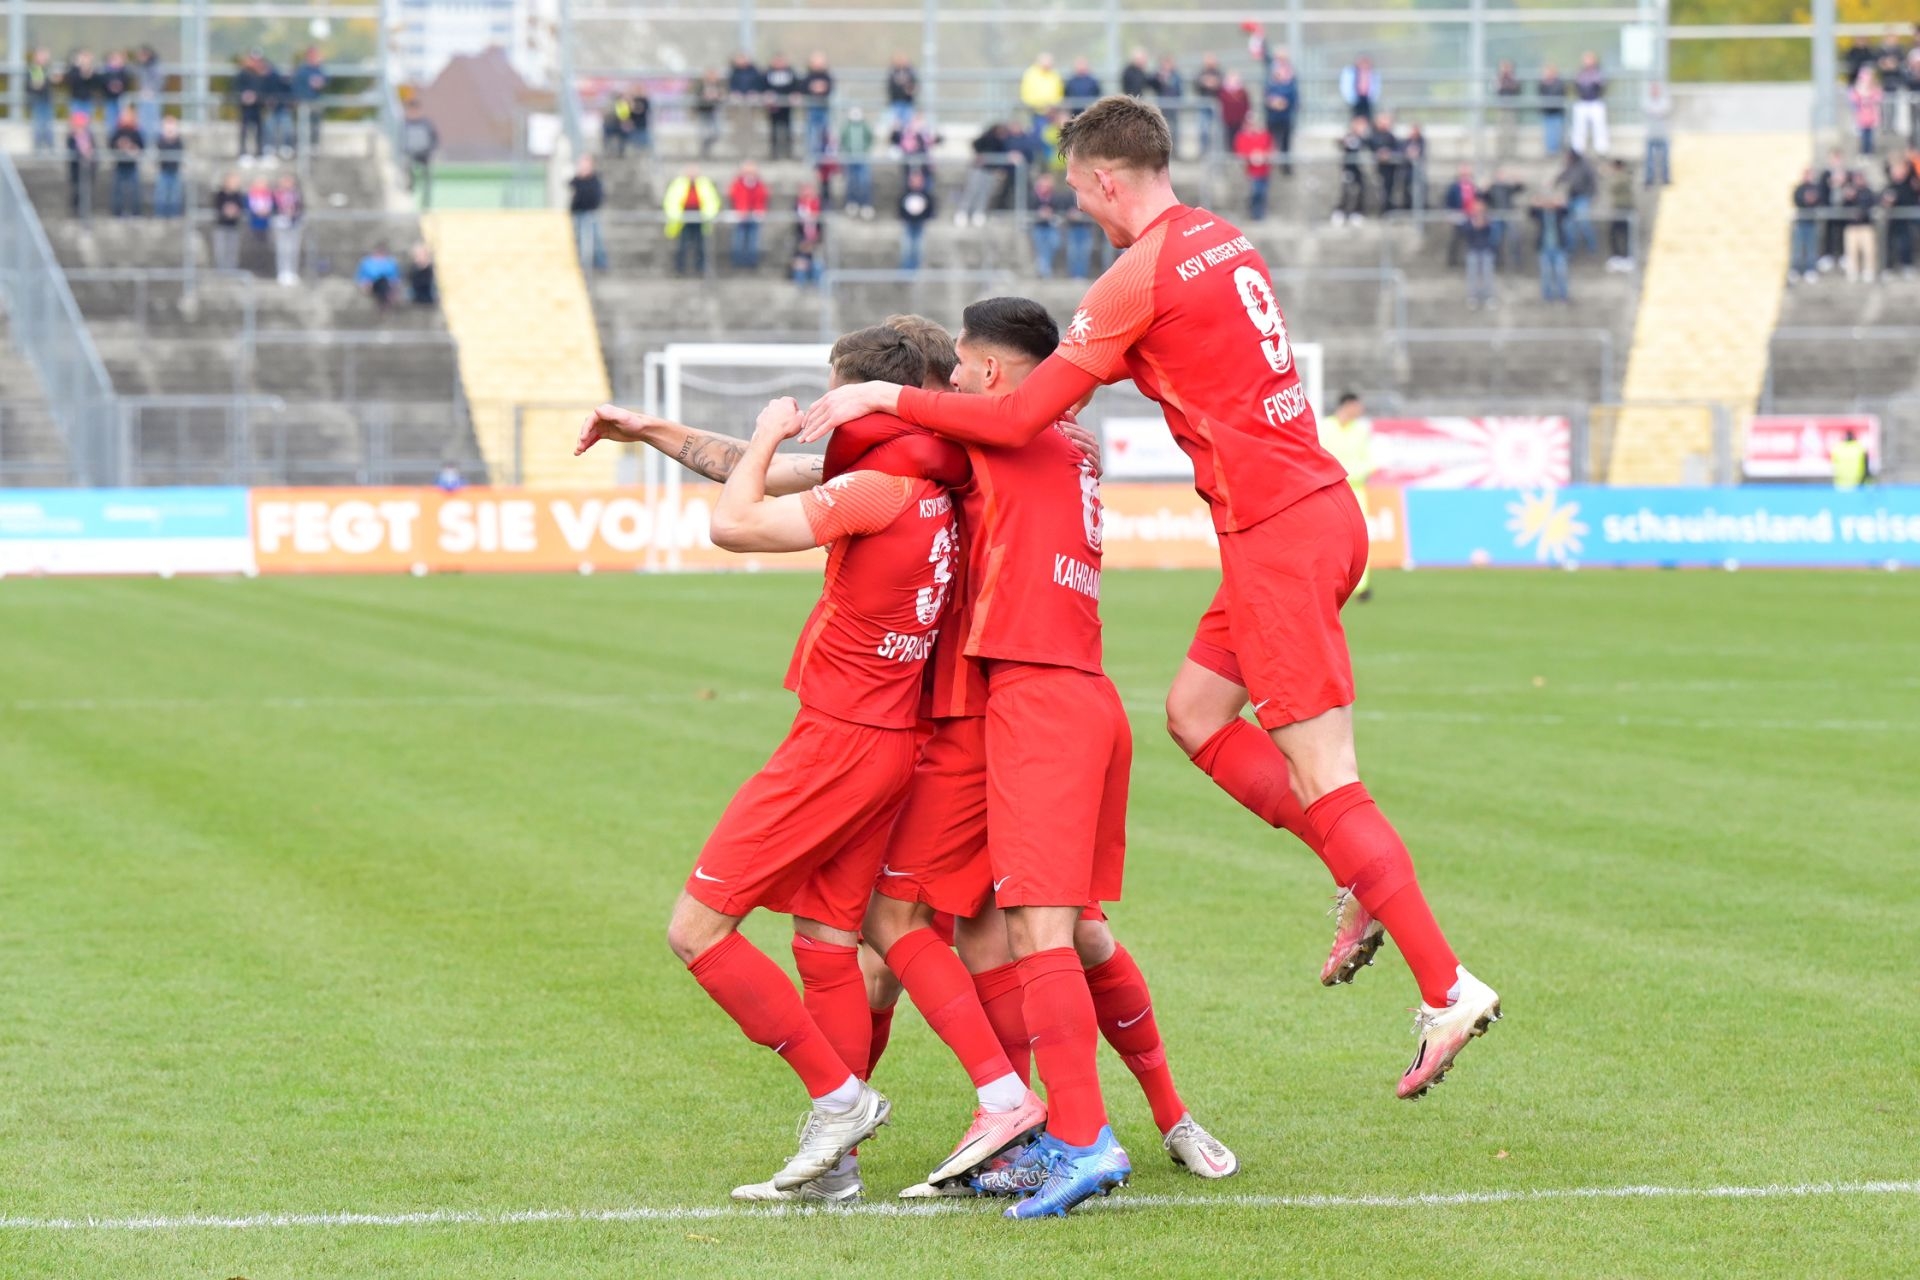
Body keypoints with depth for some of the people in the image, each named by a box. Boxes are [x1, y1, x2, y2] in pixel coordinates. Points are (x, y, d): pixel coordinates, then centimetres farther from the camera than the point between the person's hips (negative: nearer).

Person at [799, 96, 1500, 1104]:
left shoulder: (1142, 275, -14)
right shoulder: (1223, 243, 12)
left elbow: (1019, 419, -16)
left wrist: (881, 398, -7)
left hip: (1276, 532, -9)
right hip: (1318, 506, 9)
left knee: (1322, 777, -6)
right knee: (1193, 711, 18)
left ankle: (1448, 990, -8)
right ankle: (1365, 886, 15)